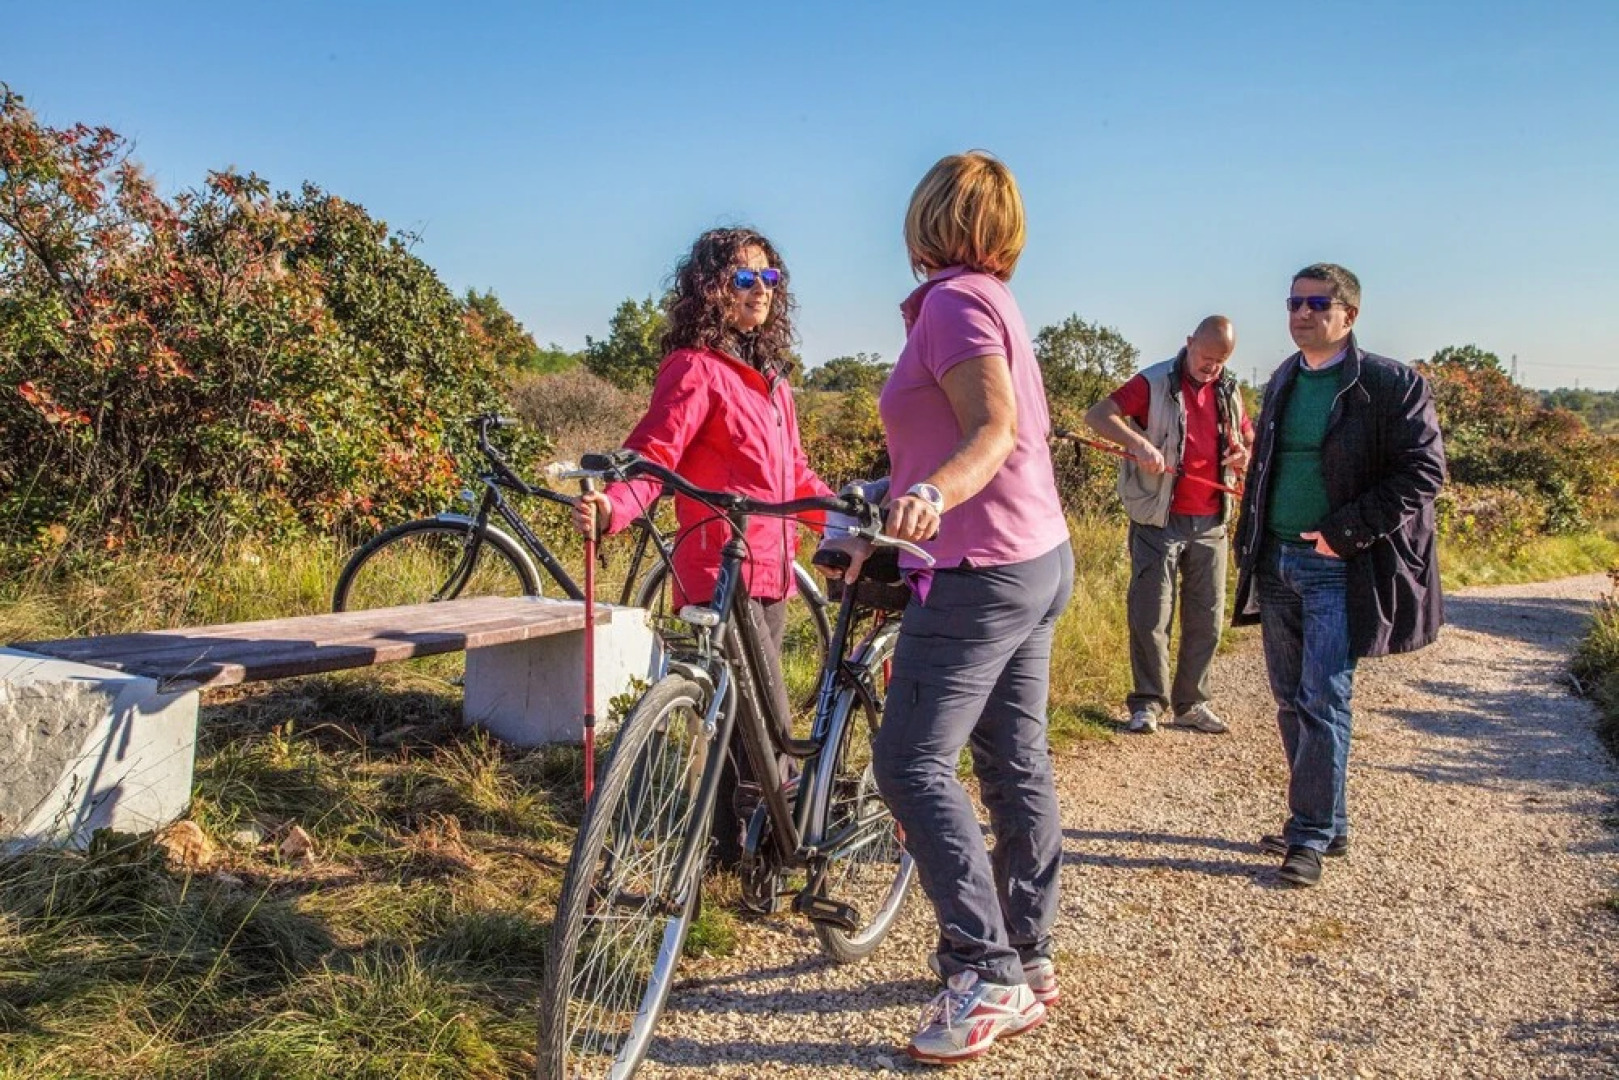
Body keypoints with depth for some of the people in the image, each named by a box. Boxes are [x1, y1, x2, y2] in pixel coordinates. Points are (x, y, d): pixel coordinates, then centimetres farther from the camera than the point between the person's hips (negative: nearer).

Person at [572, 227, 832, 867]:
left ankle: (736, 843, 30)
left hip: (770, 575, 8)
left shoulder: (770, 375, 17)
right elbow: (650, 460, -20)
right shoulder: (696, 368, -9)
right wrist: (608, 507, -38)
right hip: (722, 577, -8)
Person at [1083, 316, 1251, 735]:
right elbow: (1097, 415, -16)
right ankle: (1148, 702, 11)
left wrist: (1247, 455, -2)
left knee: (1207, 617, 9)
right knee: (1150, 614, -2)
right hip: (1159, 522, -5)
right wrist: (1138, 442, -32)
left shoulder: (1229, 392, 11)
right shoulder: (1154, 383, -6)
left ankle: (1191, 702, 21)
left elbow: (1249, 440, 23)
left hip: (1210, 524, 5)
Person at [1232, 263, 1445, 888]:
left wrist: (1346, 532, -17)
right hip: (1278, 562, 7)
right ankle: (1323, 821, 23)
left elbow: (1424, 471, -12)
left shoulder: (1390, 385, -8)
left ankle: (1313, 833, 4)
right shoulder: (1284, 381, 13)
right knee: (1290, 700, 11)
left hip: (1339, 569, -7)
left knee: (1324, 701, -6)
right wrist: (1251, 545, 13)